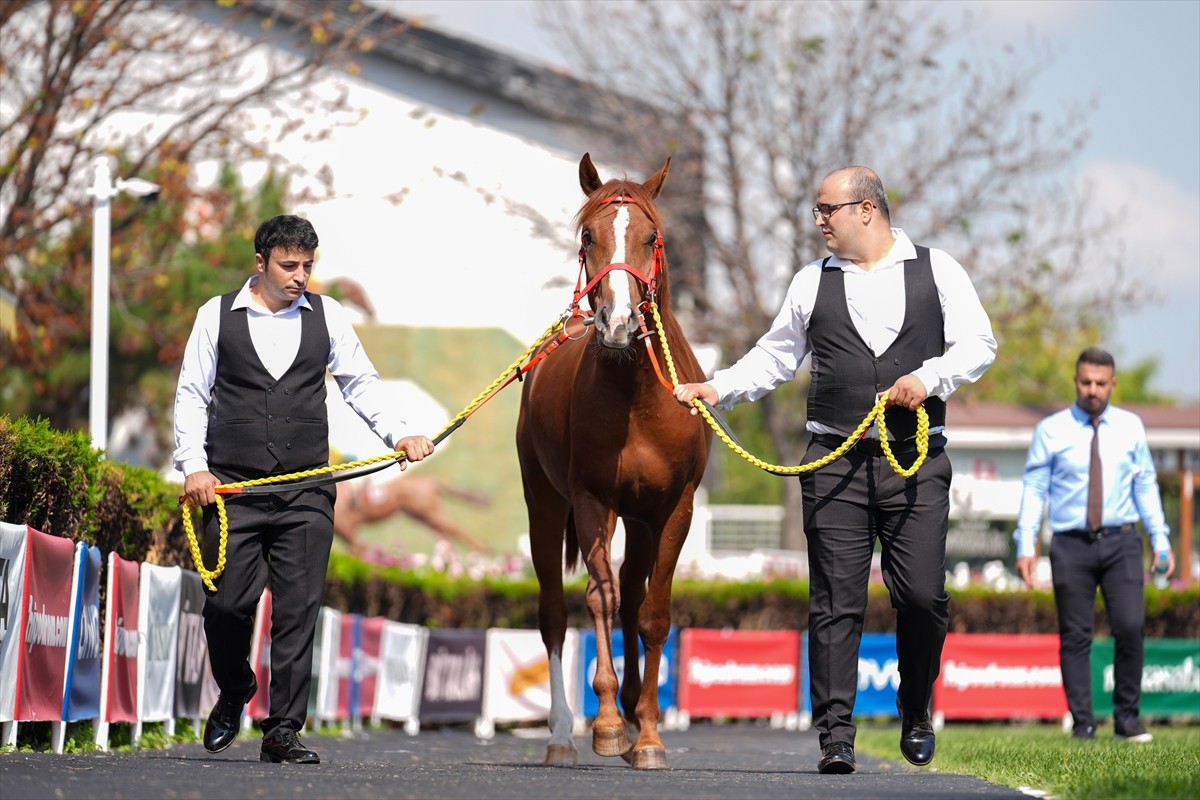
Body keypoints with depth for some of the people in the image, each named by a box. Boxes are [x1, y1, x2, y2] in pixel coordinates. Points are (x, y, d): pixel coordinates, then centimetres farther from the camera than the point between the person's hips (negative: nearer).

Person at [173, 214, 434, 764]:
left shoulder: (326, 316, 10)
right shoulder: (217, 316, 6)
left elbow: (361, 384, 11)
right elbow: (191, 395, 6)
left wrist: (399, 435, -5)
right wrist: (194, 466, -6)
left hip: (306, 490, 1)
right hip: (233, 486, -1)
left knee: (298, 609, -2)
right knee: (228, 602, -3)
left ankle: (283, 729, 2)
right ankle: (233, 696, 25)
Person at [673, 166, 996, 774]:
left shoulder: (937, 271, 7)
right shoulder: (812, 282, 12)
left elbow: (979, 344, 2)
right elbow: (775, 358, 16)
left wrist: (930, 377, -14)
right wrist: (716, 388, 2)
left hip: (917, 461, -1)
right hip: (835, 460, 1)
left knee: (923, 595, -5)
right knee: (836, 601, -5)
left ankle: (915, 715, 18)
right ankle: (835, 734, -3)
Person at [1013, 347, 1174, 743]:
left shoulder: (1130, 427, 9)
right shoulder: (1051, 431, 2)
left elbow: (1145, 486, 12)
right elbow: (1034, 488, 2)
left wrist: (1161, 541, 5)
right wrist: (1025, 546, -6)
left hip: (1121, 542, 1)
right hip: (1071, 544, -1)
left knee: (1131, 627, -11)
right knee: (1075, 636, 1)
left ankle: (1127, 719, 1)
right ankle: (1082, 724, 7)